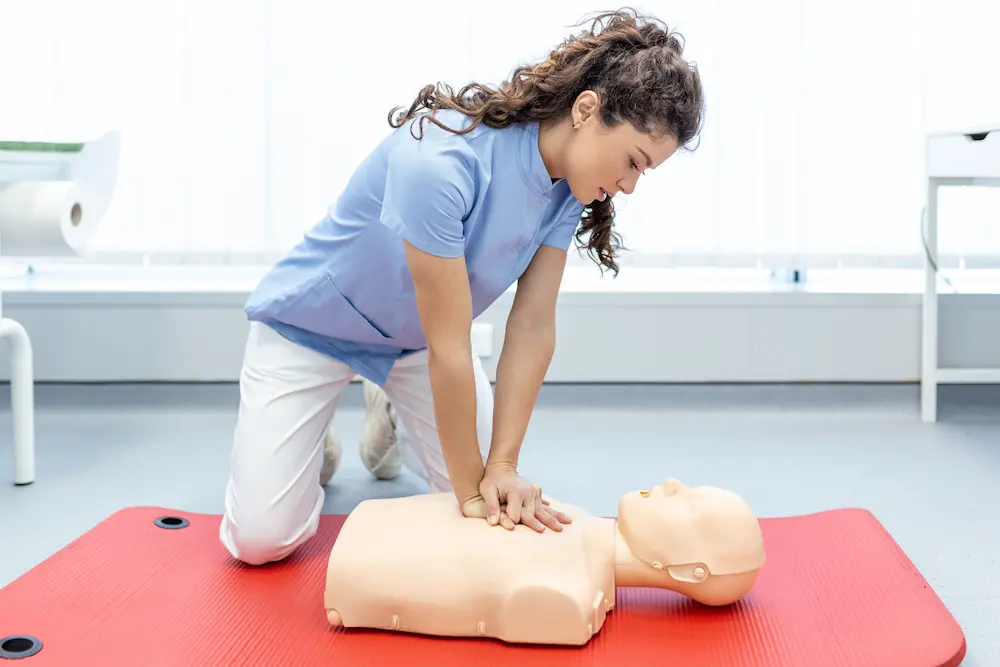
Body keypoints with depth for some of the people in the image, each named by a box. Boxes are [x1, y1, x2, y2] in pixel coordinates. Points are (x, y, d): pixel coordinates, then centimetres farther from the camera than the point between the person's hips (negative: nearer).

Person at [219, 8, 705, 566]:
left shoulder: (566, 183, -16)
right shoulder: (439, 162, -39)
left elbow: (533, 327, -16)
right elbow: (449, 350, -33)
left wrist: (502, 467, -22)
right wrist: (470, 489, -25)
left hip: (412, 340, 6)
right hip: (314, 327, -6)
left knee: (499, 509, -1)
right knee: (261, 540, -10)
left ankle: (391, 417, 24)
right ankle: (311, 436, 21)